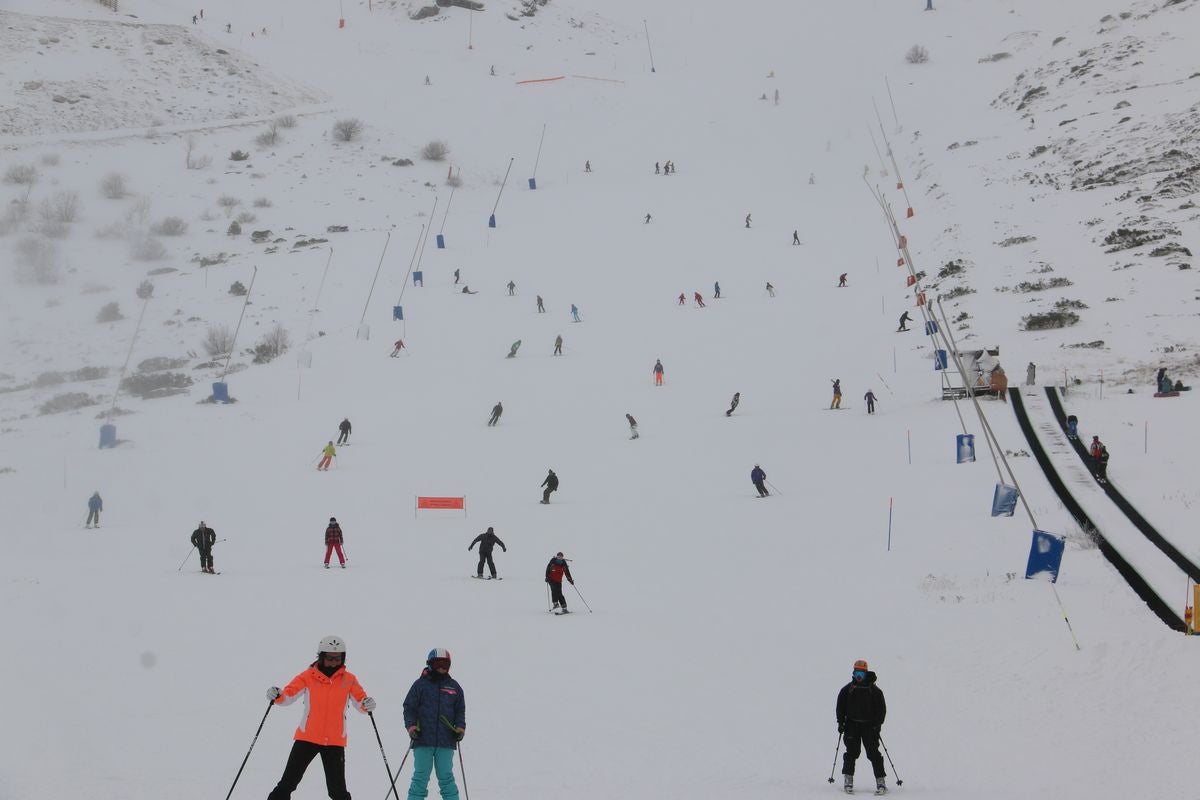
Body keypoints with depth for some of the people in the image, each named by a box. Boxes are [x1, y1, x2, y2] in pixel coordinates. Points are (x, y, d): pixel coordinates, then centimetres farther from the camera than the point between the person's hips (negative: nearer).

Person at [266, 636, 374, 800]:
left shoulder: (349, 680, 1)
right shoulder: (308, 676, -2)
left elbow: (361, 702, -2)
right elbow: (288, 694, -9)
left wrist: (367, 705, -25)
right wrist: (277, 696, -31)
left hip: (335, 741, 0)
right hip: (307, 737, 0)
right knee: (289, 781, -1)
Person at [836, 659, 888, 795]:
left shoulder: (874, 690, 2)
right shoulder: (847, 690, 7)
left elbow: (881, 709, 4)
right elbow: (840, 706, 10)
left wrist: (877, 724, -6)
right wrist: (841, 723, 0)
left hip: (869, 726, -1)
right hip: (852, 725, 1)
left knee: (873, 753, -5)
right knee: (852, 752, -5)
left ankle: (880, 781, -3)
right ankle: (848, 780, 3)